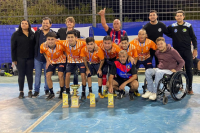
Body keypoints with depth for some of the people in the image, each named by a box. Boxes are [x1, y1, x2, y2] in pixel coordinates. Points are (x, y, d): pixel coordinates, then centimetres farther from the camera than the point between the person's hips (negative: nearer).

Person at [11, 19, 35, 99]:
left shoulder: (32, 34, 9)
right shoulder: (16, 35, 3)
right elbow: (13, 48, 1)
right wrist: (14, 59, -5)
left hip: (30, 58, 1)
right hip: (20, 59, -1)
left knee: (29, 74, 5)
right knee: (21, 75, 3)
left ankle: (30, 91, 15)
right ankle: (21, 92, 11)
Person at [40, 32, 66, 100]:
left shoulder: (60, 46, -32)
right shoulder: (43, 46, -24)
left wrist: (67, 60, -12)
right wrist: (47, 61, -4)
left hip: (61, 61, -3)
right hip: (51, 62, 3)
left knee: (60, 75, -16)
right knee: (48, 76, -8)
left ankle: (62, 92, 7)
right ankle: (51, 93, 9)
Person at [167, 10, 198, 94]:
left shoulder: (188, 26, 2)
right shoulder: (172, 27, 4)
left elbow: (193, 38, 4)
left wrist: (195, 49, -1)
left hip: (187, 51, -1)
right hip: (177, 51, 1)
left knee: (189, 69, -1)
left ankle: (190, 88, 6)